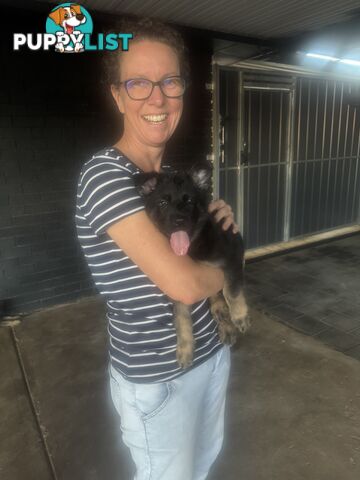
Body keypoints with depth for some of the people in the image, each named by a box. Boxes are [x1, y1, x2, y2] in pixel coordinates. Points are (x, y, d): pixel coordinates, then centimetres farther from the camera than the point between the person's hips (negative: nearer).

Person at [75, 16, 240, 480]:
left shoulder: (170, 174, 1)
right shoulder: (103, 173, -24)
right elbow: (183, 283, -33)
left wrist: (220, 221, -5)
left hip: (210, 353, 7)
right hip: (156, 378, -7)